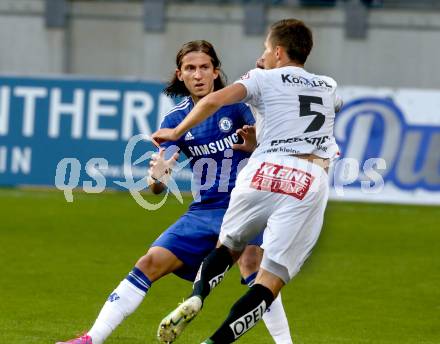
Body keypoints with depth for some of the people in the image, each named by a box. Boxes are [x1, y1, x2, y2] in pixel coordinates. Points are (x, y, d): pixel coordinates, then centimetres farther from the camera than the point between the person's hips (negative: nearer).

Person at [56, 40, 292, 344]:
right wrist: (156, 176, -29)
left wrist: (254, 145, -28)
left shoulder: (236, 104, -6)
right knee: (150, 264, -2)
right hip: (203, 212, 4)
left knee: (251, 263, -31)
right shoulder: (176, 119, 2)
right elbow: (158, 186, -4)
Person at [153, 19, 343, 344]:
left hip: (264, 171, -1)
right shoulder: (329, 86, 27)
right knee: (270, 281, -1)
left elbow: (214, 100, -2)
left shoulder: (264, 79, 14)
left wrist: (175, 133, 11)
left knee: (228, 246, 22)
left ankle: (196, 297, -6)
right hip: (311, 182, 1)